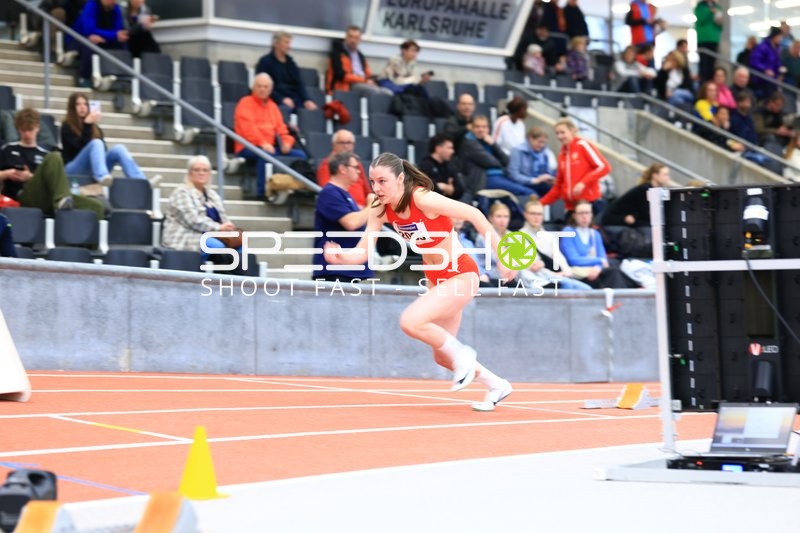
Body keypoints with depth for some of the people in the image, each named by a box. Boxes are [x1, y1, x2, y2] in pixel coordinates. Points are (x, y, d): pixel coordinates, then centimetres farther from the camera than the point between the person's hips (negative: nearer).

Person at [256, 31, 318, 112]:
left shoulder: (290, 62, 17)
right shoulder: (265, 61, 1)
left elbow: (299, 84, 10)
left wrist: (307, 100, -9)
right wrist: (282, 99, -20)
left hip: (294, 100, 6)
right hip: (277, 102, -5)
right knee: (286, 108, -36)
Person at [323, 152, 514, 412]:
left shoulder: (423, 199, -27)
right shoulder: (381, 209, -8)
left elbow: (474, 214, -21)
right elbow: (362, 252, -11)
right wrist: (340, 256, -34)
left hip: (461, 275, -8)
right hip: (436, 279, 8)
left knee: (410, 321, -27)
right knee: (441, 356, 14)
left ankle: (462, 354, -3)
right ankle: (496, 385, 35)